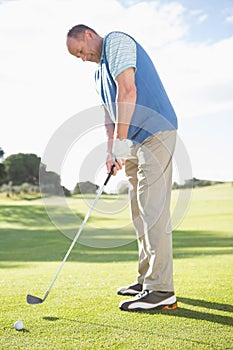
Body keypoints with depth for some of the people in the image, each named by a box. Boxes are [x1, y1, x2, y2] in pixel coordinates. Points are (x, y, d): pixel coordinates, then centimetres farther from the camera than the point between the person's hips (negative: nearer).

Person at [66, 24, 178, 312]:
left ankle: (161, 290, -14)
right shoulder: (100, 74, 24)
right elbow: (110, 116, 21)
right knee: (140, 212, 11)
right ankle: (147, 279, 19)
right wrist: (111, 154, 6)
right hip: (134, 143, 10)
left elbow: (128, 91, -18)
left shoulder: (116, 42, -4)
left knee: (152, 208, -14)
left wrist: (121, 142, -19)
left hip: (155, 132, -10)